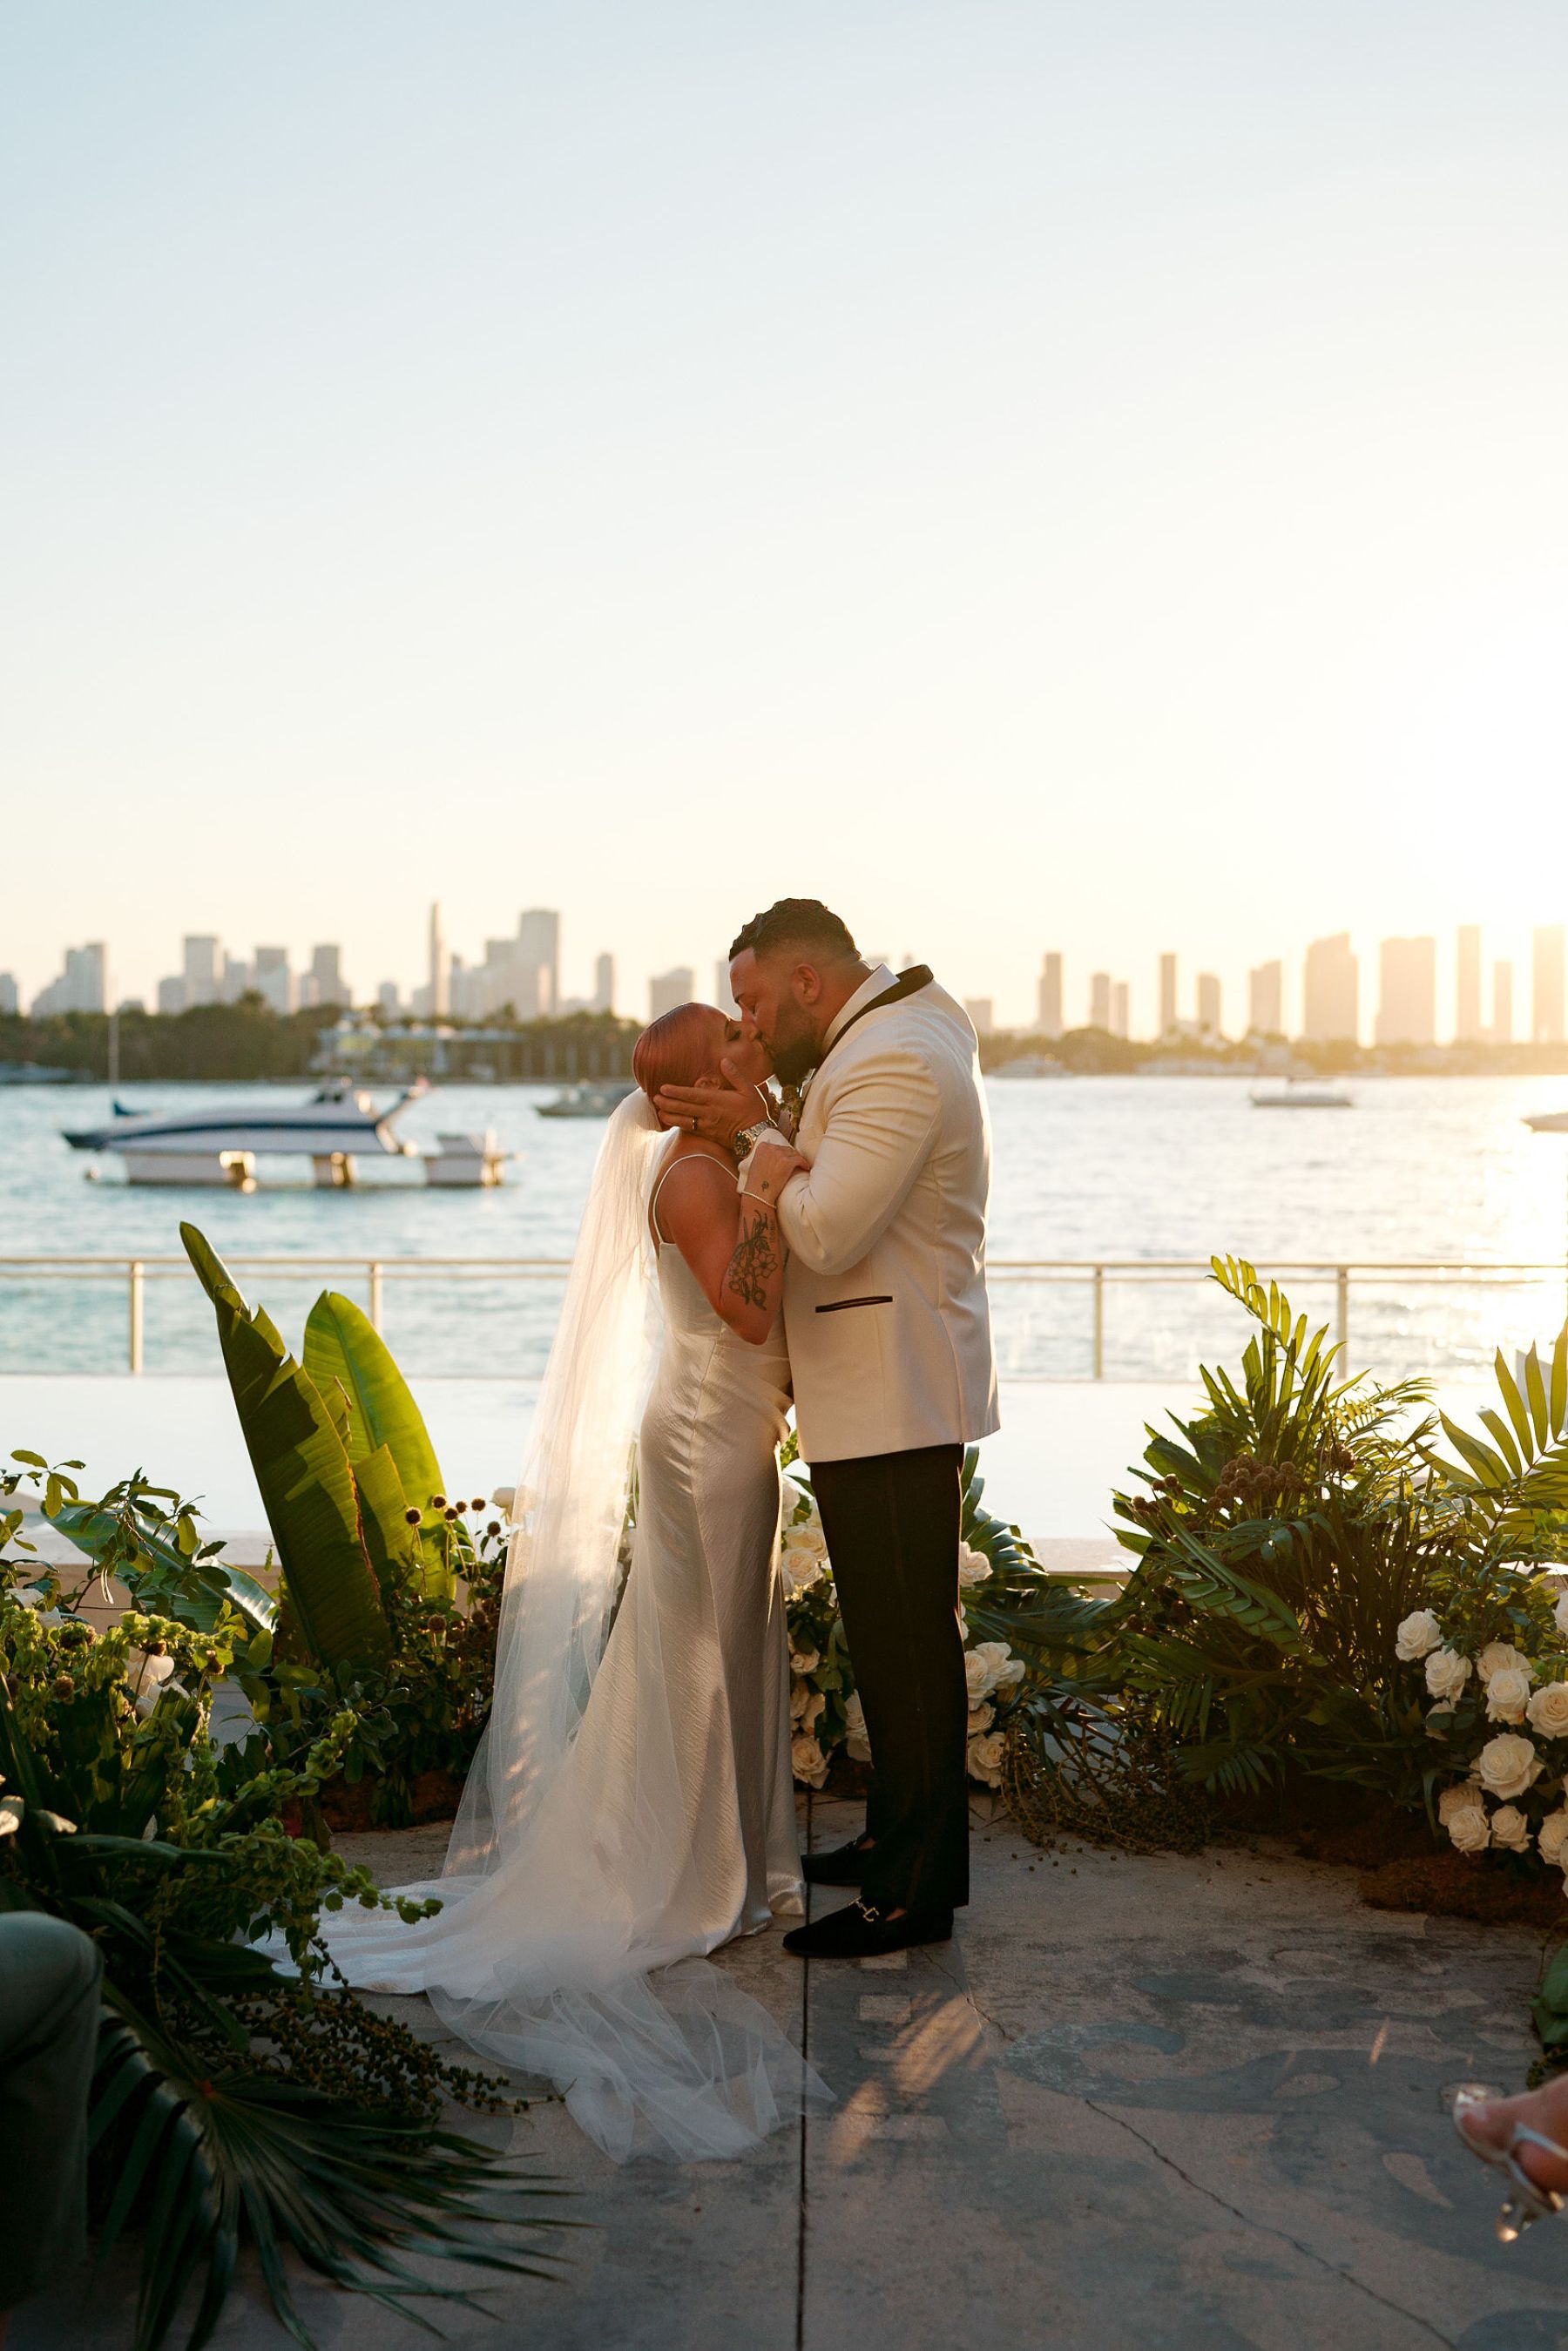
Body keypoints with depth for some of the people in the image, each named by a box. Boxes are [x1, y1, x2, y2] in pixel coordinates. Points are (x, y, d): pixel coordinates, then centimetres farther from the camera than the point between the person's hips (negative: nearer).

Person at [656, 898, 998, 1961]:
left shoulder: (892, 1061, -19)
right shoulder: (892, 1036, 16)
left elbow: (822, 1232, -26)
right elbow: (826, 1187, 16)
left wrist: (759, 1147, -11)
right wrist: (759, 1129, 3)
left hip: (894, 1403, -11)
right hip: (886, 1395, 11)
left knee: (906, 1643, -2)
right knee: (895, 1634, 19)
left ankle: (915, 1893, 8)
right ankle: (902, 1839, 33)